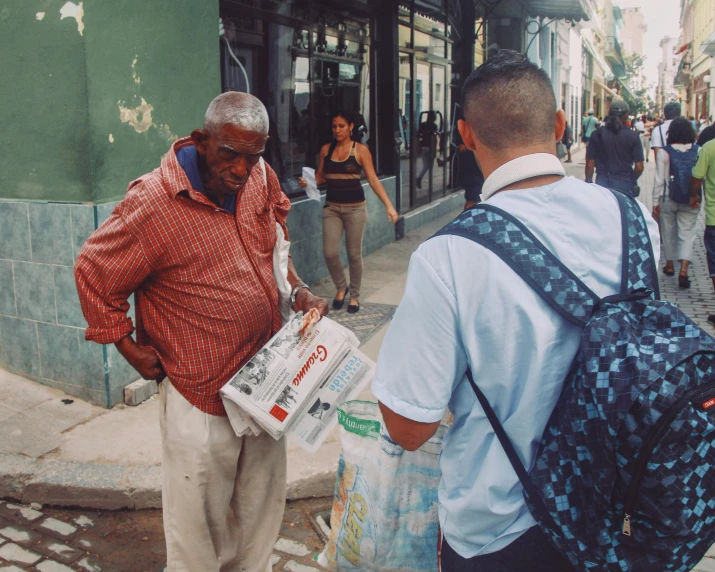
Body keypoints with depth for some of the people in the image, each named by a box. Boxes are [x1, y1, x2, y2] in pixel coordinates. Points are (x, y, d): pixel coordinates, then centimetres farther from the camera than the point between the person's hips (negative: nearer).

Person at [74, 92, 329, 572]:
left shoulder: (260, 177, -1)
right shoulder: (152, 204, -19)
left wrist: (298, 289, 6)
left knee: (262, 503, 22)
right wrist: (132, 350, -6)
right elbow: (93, 272, -8)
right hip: (202, 389, -6)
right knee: (200, 517, 8)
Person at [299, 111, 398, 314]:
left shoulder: (360, 150, -4)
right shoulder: (326, 149, 5)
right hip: (331, 207, 3)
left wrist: (389, 206, -14)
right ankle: (341, 287, 22)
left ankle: (354, 295, 22)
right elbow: (320, 176, 13)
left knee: (354, 254, 3)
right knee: (330, 253, -5)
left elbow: (373, 180, -7)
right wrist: (308, 181, -10)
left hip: (355, 208, -3)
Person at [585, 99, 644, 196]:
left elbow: (590, 165, -4)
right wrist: (632, 180, 14)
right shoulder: (632, 136, -5)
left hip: (602, 183, 0)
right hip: (624, 185, 0)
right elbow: (639, 167, -5)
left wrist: (589, 181, 10)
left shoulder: (598, 134, -4)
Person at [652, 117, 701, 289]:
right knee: (687, 233, 2)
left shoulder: (664, 153, -8)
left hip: (668, 198, 0)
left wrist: (655, 202, 1)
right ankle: (683, 270, -13)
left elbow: (659, 180, -6)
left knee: (669, 232, 15)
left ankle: (670, 265, 29)